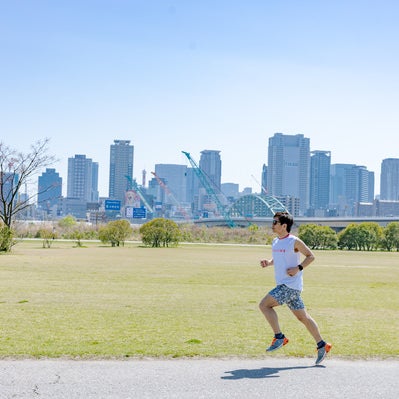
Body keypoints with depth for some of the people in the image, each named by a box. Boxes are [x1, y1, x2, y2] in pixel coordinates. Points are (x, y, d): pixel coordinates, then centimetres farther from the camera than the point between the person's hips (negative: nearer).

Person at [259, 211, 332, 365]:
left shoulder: (294, 241, -10)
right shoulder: (275, 242, 13)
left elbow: (310, 256, -4)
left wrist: (298, 268, -16)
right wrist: (268, 262, 7)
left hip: (290, 285, -8)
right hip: (283, 285, 8)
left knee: (264, 305, -15)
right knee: (302, 316, 10)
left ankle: (279, 337, -6)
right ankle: (322, 345, 17)